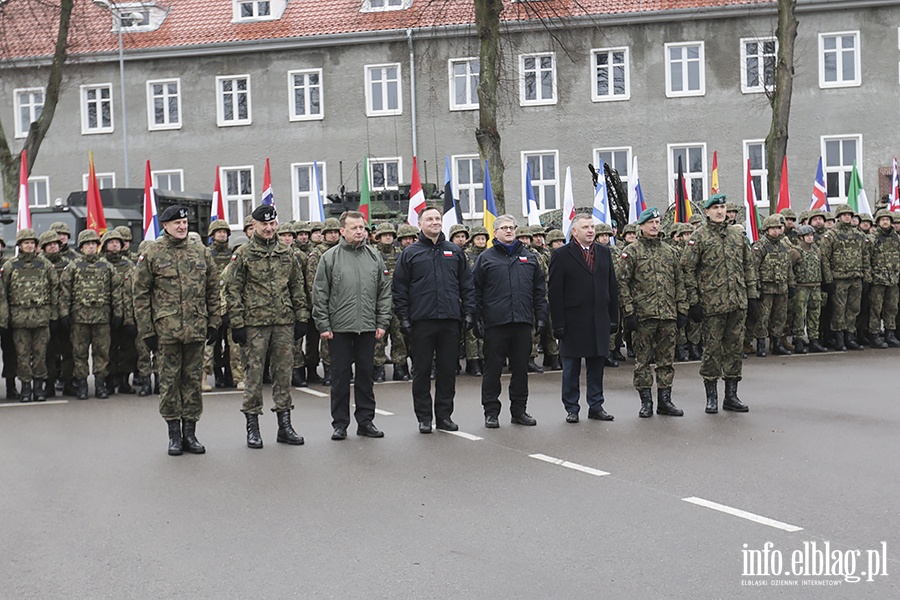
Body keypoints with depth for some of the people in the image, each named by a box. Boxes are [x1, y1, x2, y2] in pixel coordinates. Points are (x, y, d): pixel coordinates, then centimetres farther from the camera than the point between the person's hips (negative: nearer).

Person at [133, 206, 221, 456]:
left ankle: (190, 432, 16)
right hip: (166, 330, -3)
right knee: (169, 381, 3)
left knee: (193, 380, 7)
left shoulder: (201, 252, 10)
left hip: (196, 329, 3)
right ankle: (174, 433, 12)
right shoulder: (151, 255, 0)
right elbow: (141, 295, -1)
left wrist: (213, 322, 7)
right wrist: (146, 330, -5)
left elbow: (213, 290, 13)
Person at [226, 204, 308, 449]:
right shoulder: (243, 254, -1)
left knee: (284, 371, 6)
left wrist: (301, 318, 8)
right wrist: (237, 323, -8)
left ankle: (284, 425, 14)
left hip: (284, 323, 3)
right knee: (254, 372, 0)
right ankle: (252, 427, 9)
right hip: (254, 324, -3)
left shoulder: (287, 254, 10)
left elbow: (298, 288, 14)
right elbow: (233, 291, -2)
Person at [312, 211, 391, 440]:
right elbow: (320, 294, -1)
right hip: (339, 327, -2)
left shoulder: (375, 256, 7)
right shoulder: (330, 257, -1)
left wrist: (382, 322, 3)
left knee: (366, 374, 8)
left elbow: (385, 292, 9)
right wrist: (323, 325, -6)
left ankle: (365, 421, 17)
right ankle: (340, 423, 11)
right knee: (340, 376, 4)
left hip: (367, 327, 3)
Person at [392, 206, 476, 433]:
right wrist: (403, 318, -4)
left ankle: (444, 415, 15)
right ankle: (424, 417, 10)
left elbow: (467, 285, 13)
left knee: (448, 370, 6)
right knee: (421, 370, 2)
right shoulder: (410, 254, 4)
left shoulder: (455, 252, 11)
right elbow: (399, 289, 3)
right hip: (421, 321, -2)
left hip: (450, 320, 2)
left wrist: (469, 312, 4)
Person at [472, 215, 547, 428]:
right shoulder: (485, 258, 4)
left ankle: (519, 410, 18)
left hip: (522, 322, 3)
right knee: (493, 368, 1)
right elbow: (476, 291, 2)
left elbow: (539, 290, 15)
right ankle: (491, 412, 9)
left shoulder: (529, 257, 13)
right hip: (495, 322, -3)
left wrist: (541, 315, 7)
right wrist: (477, 319, -5)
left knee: (521, 368, 8)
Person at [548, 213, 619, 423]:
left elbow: (612, 288, 13)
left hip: (599, 322, 4)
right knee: (571, 368, 4)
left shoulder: (604, 253, 12)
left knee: (597, 366, 9)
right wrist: (558, 323, -11)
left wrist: (614, 318, 7)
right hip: (573, 322, -4)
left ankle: (596, 406, 18)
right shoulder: (561, 255, -3)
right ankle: (571, 408, 12)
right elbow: (554, 293, -6)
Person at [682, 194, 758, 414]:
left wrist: (752, 295, 11)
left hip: (738, 303, 5)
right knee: (712, 349, 0)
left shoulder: (738, 235, 12)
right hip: (712, 303, -4)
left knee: (735, 347, 8)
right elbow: (688, 270, -5)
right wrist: (693, 301, -9)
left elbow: (748, 266, 17)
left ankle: (731, 395, 17)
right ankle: (711, 397, 10)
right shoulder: (699, 237, -3)